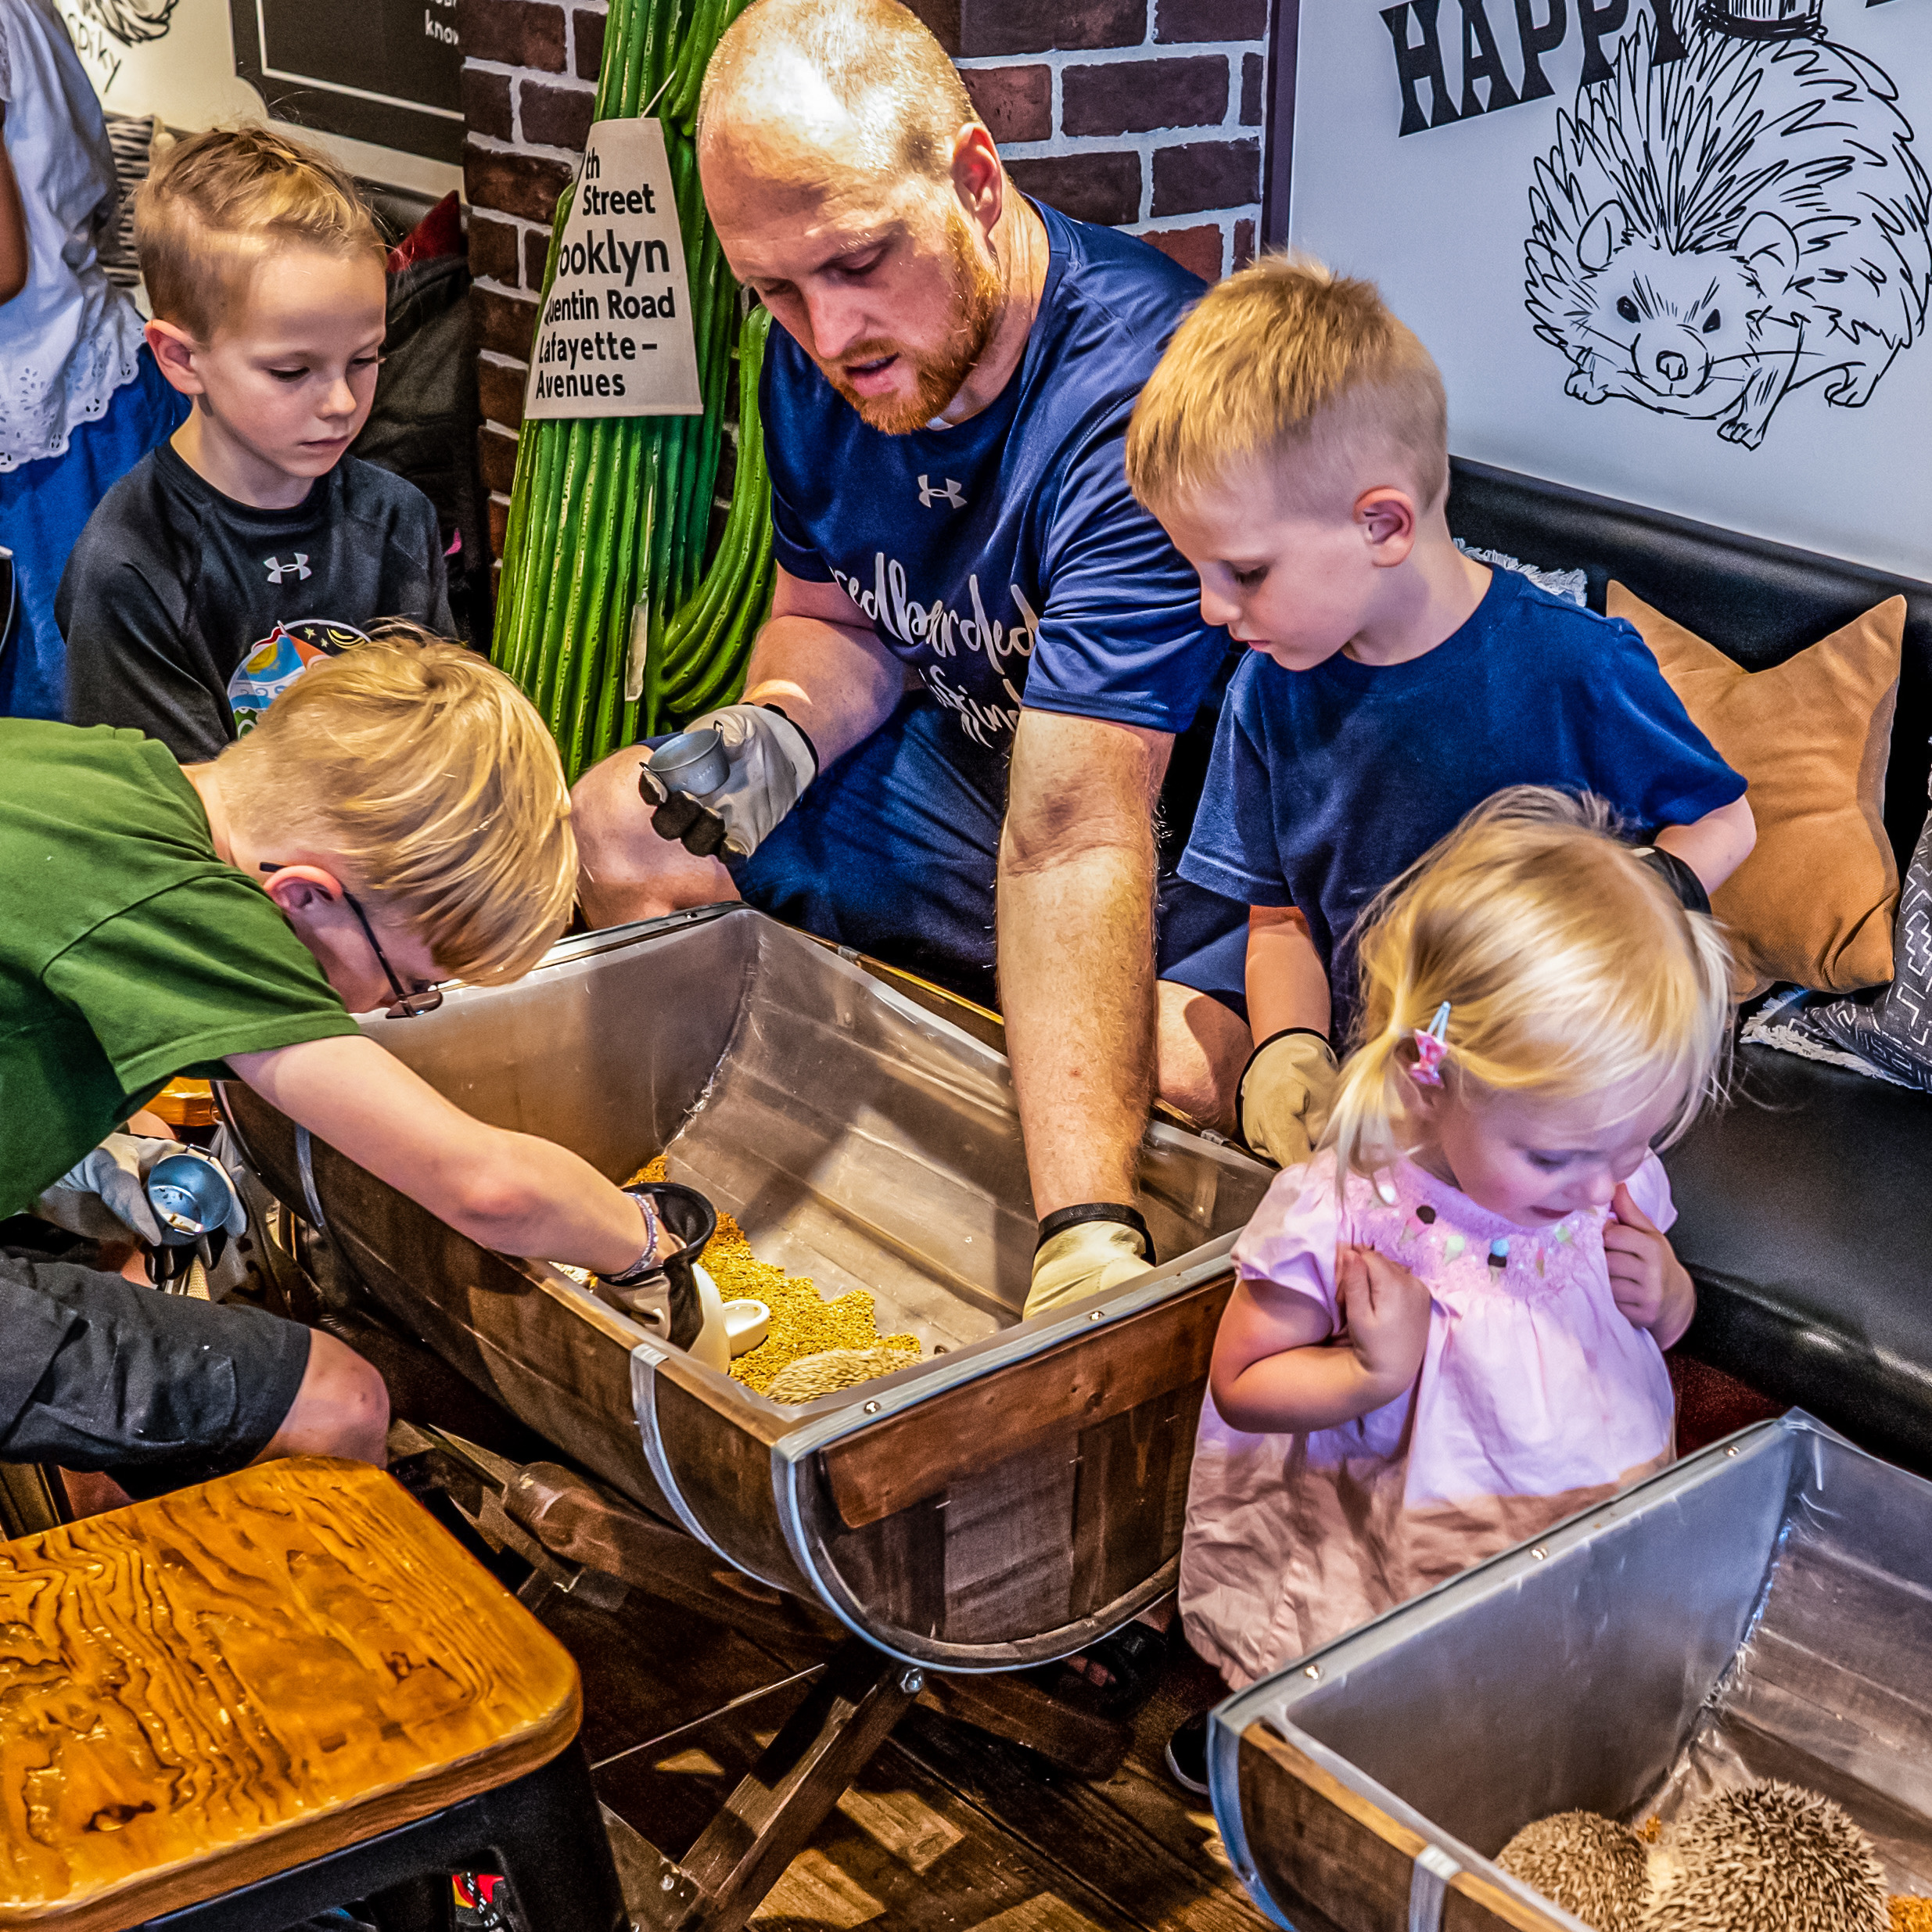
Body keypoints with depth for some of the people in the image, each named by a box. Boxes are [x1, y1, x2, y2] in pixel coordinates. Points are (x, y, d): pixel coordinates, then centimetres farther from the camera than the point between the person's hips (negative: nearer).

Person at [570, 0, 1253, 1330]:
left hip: (1179, 858, -7)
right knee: (618, 830, 4)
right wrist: (783, 729, -14)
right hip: (961, 774, 8)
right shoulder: (820, 360, -7)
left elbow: (1075, 841, -42)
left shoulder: (1139, 396, -33)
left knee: (1156, 1086, -37)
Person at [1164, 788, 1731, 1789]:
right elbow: (1241, 1382, -7)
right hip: (1410, 1574, -5)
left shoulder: (1614, 1182, -3)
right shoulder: (1340, 1216, -18)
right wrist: (1378, 1373, -23)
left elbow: (1664, 1323, 17)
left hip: (1616, 1519, 5)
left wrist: (1667, 1294, -6)